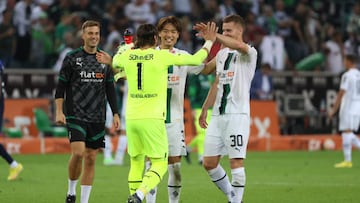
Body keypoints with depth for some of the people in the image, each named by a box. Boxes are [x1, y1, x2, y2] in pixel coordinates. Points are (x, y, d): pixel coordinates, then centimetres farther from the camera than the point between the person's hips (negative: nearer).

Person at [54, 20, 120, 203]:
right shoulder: (72, 58, 0)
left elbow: (110, 90, 16)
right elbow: (61, 87, 0)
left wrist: (115, 114, 10)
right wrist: (59, 111, -9)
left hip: (97, 118, 4)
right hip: (76, 116, -4)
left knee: (90, 159, 2)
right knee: (78, 152, -19)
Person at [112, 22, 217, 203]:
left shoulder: (127, 56, 5)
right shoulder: (162, 56, -6)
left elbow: (114, 62, 31)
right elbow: (196, 59, 1)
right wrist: (209, 41, 17)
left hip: (131, 118, 5)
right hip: (152, 119, -5)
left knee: (136, 162, 16)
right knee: (160, 165, -1)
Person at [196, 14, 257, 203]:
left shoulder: (249, 53, -4)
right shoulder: (221, 54, 17)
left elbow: (240, 46, -29)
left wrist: (213, 35, -38)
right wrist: (205, 109, 25)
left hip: (238, 115, -7)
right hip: (218, 115, 7)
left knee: (236, 162, -10)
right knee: (209, 163, 5)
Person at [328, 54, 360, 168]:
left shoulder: (347, 75, -11)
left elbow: (341, 94, -14)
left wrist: (333, 110, -12)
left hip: (348, 108, -8)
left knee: (346, 132, -6)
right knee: (349, 135, 15)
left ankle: (347, 161, -9)